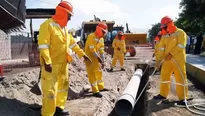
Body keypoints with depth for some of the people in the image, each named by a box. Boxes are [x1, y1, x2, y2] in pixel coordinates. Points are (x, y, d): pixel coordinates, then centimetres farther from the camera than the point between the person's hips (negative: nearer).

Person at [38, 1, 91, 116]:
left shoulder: (64, 28, 15)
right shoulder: (47, 25, -12)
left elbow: (72, 43, 21)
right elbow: (43, 45, -19)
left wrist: (82, 54, 20)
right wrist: (47, 61, -26)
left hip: (63, 63, 9)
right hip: (51, 64, -9)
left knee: (63, 85, 17)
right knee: (50, 89, -7)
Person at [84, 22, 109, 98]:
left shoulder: (101, 39, 6)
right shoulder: (91, 37, -19)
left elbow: (101, 50, 5)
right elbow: (92, 50, -24)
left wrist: (103, 61, -1)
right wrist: (99, 59, -25)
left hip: (96, 58, 9)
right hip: (89, 57, -9)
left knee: (99, 72, 16)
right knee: (92, 74, -7)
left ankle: (101, 87, 30)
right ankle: (95, 91, -4)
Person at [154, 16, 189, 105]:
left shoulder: (180, 33, -5)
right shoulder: (164, 35, 11)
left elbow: (180, 46, -15)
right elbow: (161, 47, 8)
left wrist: (171, 54, -22)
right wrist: (160, 59, 1)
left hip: (178, 60, -6)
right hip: (167, 60, 6)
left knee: (180, 78, -2)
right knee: (164, 77, 10)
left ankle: (183, 98, 9)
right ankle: (163, 94, 23)